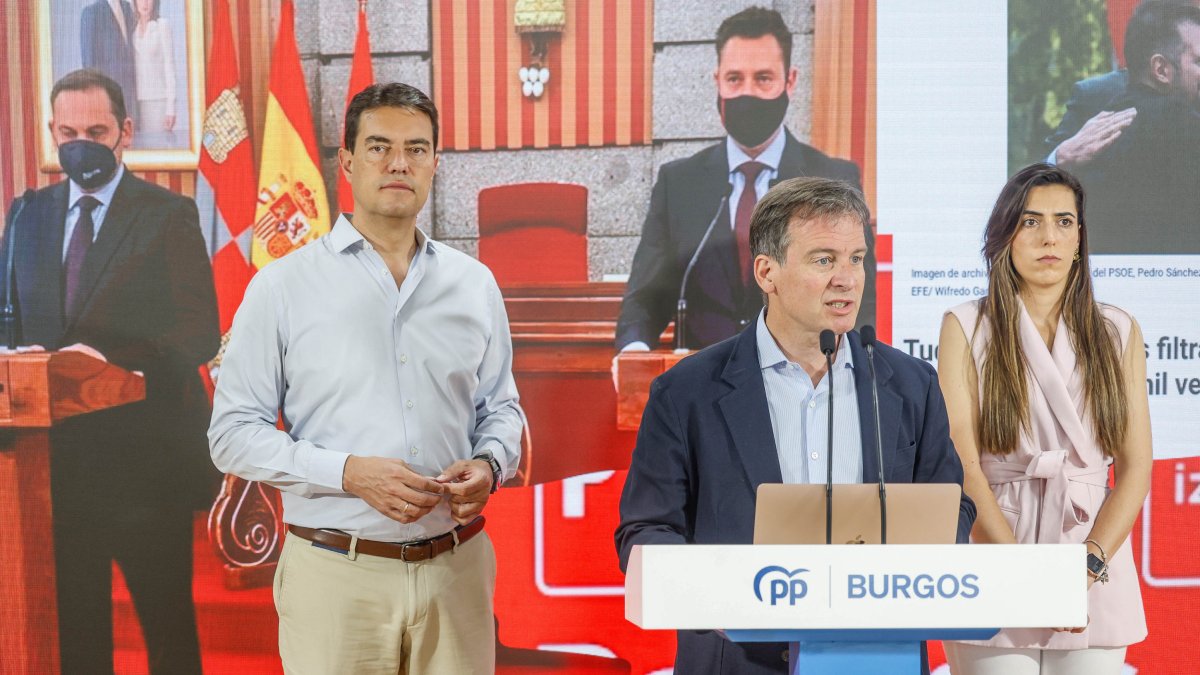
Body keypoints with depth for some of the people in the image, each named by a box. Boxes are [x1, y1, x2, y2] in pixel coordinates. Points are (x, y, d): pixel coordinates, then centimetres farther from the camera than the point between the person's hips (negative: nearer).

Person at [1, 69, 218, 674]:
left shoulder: (169, 215, -3)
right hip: (59, 453, 5)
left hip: (146, 452, -4)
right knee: (73, 616, 15)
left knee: (165, 616, 6)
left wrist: (111, 355, -24)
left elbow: (200, 333, -10)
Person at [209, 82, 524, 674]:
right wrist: (350, 473, -15)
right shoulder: (282, 286, -1)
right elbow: (233, 432, -3)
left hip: (456, 572, 3)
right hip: (336, 575, -2)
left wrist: (489, 465, -6)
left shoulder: (474, 284, 8)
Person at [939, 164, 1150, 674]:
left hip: (1097, 569, 2)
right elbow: (963, 464, -7)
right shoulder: (966, 327, 0)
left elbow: (1136, 466, 2)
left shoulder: (1117, 332, 8)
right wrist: (1029, 576, -15)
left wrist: (1087, 568, -11)